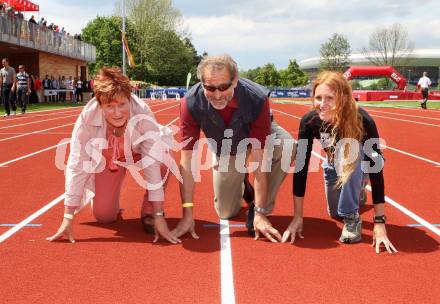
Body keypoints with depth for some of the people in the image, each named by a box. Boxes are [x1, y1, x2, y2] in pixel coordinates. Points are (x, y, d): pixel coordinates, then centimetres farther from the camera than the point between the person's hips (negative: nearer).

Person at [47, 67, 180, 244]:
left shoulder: (143, 114, -37)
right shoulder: (87, 119, -34)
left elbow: (153, 163, -36)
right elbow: (76, 167, -28)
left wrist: (159, 215, -36)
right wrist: (68, 218, -28)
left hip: (136, 153, 0)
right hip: (106, 159, 1)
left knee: (161, 157, -33)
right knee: (104, 217, -8)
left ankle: (149, 212, -8)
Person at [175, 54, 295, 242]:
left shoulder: (257, 99, -39)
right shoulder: (190, 104, -34)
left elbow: (259, 160, -37)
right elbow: (187, 161, -31)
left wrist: (260, 213, -37)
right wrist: (187, 215, -33)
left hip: (258, 135, -1)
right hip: (224, 149, 2)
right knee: (226, 213, 0)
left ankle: (260, 210, -15)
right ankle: (242, 184, 34)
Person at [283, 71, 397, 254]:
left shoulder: (363, 121, -41)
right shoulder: (309, 121, -33)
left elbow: (376, 168, -40)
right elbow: (301, 167, -29)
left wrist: (380, 222, -43)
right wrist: (297, 217, -28)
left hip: (359, 160, -3)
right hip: (334, 162, 4)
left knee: (350, 154, -38)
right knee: (335, 213, 11)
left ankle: (352, 217, -20)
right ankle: (357, 193, 43)